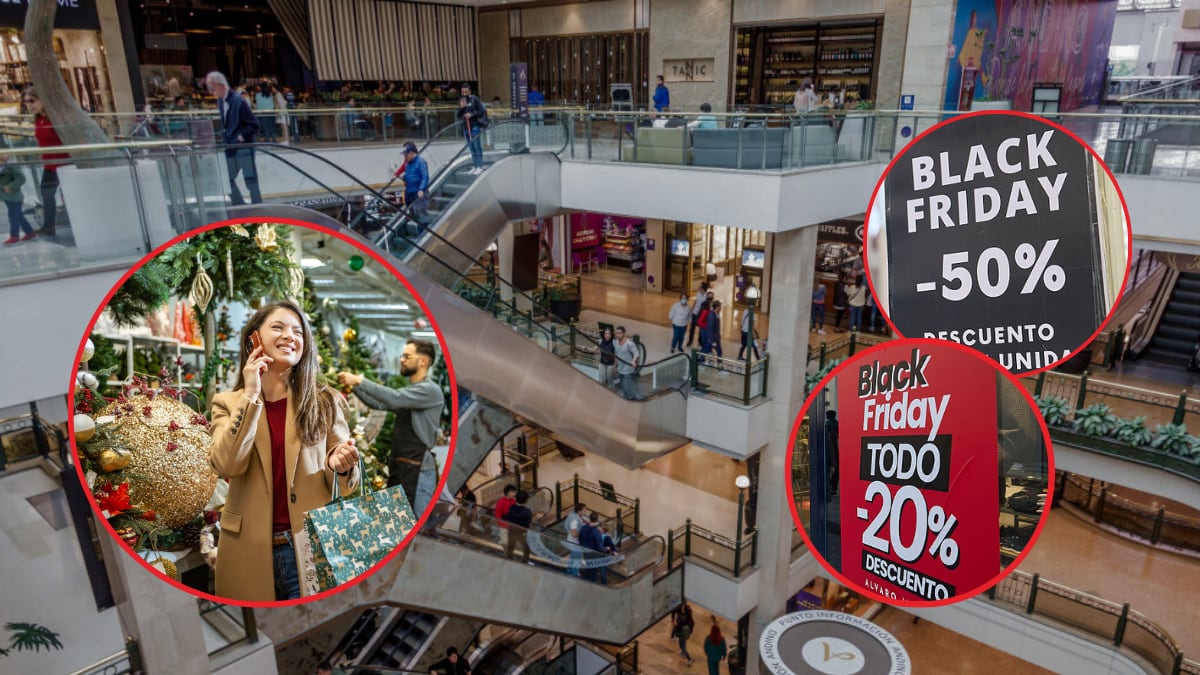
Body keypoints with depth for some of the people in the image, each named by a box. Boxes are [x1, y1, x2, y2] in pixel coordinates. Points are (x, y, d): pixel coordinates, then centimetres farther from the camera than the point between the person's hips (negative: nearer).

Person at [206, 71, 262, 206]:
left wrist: (241, 137, -16)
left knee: (250, 180, 0)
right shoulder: (220, 101, 8)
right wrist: (224, 137, 8)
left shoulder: (239, 101, -16)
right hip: (230, 149, 8)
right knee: (229, 180, 11)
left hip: (243, 148, -8)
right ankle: (239, 207, 22)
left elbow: (254, 124, -14)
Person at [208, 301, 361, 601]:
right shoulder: (228, 402, 3)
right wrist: (251, 396, -13)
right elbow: (226, 466, -12)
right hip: (250, 550, 1)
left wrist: (341, 464, -19)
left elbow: (343, 476, 4)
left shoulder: (322, 401, 2)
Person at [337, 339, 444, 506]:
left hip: (416, 468, -9)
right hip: (397, 464, 9)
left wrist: (359, 380, -22)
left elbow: (394, 398, -25)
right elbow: (379, 404, 15)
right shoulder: (409, 391, 18)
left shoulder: (430, 390, -13)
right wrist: (354, 386, 4)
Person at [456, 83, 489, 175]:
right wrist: (461, 108, -3)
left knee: (477, 146, -6)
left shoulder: (475, 99, -2)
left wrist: (472, 114, -16)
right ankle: (474, 166, 11)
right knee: (471, 147, 8)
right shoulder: (461, 101, 15)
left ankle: (480, 167, -4)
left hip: (475, 126, -6)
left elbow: (482, 111, -6)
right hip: (466, 127, 6)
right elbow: (458, 116, 15)